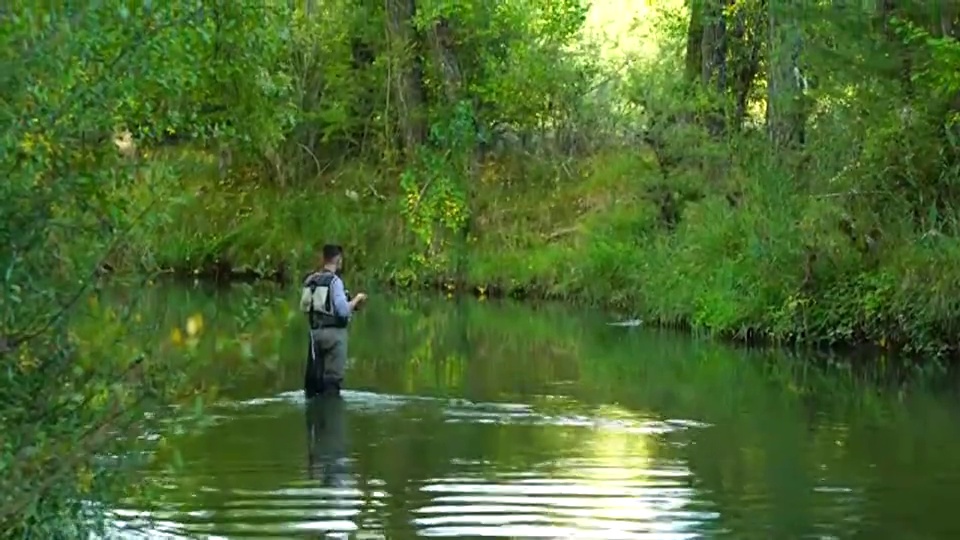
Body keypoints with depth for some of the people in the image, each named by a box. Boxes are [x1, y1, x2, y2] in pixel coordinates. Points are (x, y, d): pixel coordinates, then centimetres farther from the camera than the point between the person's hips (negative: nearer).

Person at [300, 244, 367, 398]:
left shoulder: (310, 280, 6)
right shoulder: (334, 281, -14)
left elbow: (304, 307, 12)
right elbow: (343, 310, -20)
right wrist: (356, 299, -2)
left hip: (315, 331, 6)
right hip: (334, 332, -6)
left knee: (314, 374, 12)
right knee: (333, 376, -2)